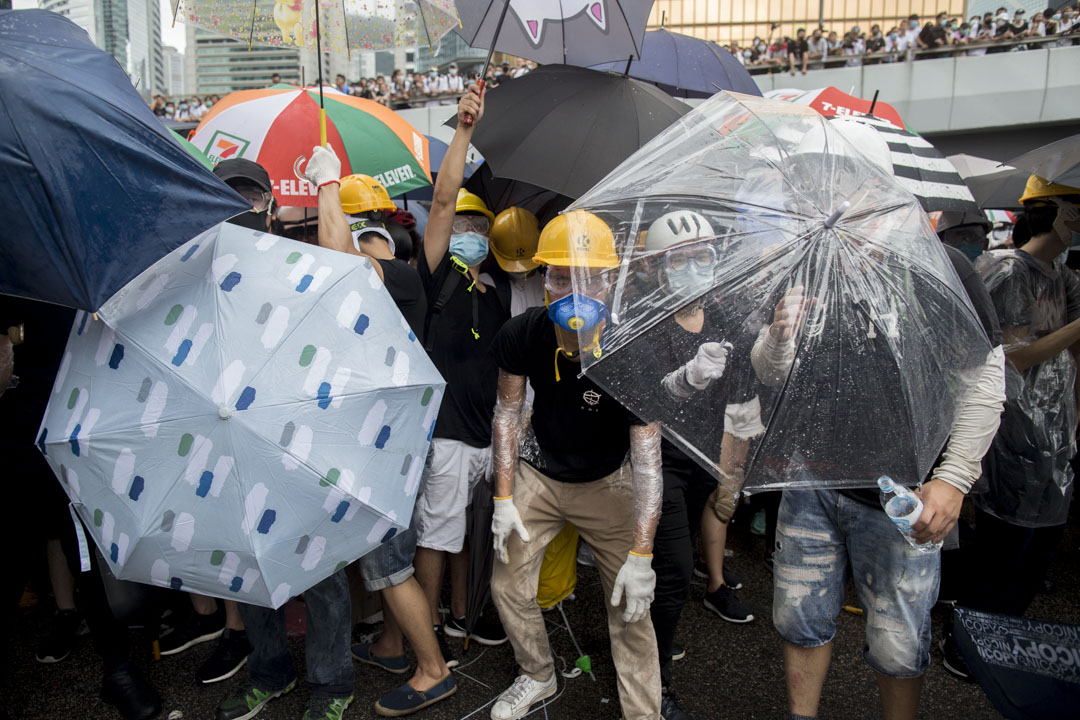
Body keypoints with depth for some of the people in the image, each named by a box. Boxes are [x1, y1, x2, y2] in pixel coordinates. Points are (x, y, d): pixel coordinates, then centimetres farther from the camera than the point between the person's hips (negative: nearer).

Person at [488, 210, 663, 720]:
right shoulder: (523, 336, -19)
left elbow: (647, 456, -29)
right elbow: (507, 413, -4)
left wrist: (641, 554, -32)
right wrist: (503, 497, -7)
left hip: (606, 484, -3)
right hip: (537, 476, 3)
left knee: (629, 606, -1)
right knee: (508, 586, 10)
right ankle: (539, 678, 38)